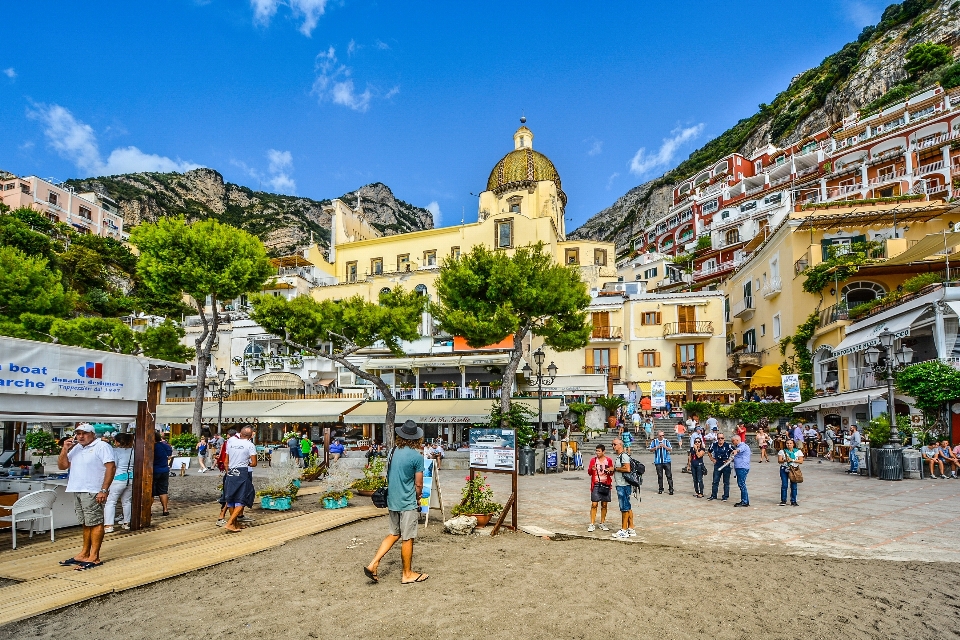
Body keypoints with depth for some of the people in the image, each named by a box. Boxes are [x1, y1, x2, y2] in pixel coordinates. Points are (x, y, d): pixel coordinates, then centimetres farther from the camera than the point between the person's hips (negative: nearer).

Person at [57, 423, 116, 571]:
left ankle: (94, 557, -1)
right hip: (77, 491, 8)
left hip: (92, 492, -8)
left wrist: (104, 490, -20)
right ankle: (84, 554, 23)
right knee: (85, 524, 15)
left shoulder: (102, 446, -7)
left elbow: (111, 467, -14)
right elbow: (62, 466, 17)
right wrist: (65, 450, 2)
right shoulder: (75, 448, 18)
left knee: (95, 523, -3)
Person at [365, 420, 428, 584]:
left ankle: (373, 564, 13)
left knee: (394, 534, 20)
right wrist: (418, 498, 8)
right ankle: (407, 574, 20)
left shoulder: (393, 452, 2)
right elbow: (418, 484, -10)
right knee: (407, 538, 7)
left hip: (392, 501, 6)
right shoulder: (417, 456, -17)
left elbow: (389, 476, 11)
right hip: (408, 503, -6)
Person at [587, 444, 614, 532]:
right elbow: (589, 473, 5)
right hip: (596, 485, -1)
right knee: (594, 504, -6)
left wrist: (611, 471, -12)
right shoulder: (593, 460, 3)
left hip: (606, 485, 1)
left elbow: (611, 474, 12)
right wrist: (592, 469, -17)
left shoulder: (609, 460, 4)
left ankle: (602, 523, 17)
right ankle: (592, 524, -2)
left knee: (604, 505, 6)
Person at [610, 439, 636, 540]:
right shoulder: (617, 456, 17)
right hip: (620, 485, 10)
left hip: (624, 485, -10)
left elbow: (627, 469, -25)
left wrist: (615, 468, -14)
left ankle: (623, 531, 1)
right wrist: (612, 471, 9)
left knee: (625, 508, -4)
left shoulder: (624, 456, -14)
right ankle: (631, 529, 20)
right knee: (628, 507, 14)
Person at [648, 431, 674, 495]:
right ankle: (660, 489, 17)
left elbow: (670, 449, -2)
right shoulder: (654, 442, 3)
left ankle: (671, 489, 3)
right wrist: (656, 447, -11)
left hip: (666, 461, -1)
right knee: (659, 476, 7)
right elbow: (650, 449, 3)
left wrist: (664, 446, -17)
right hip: (658, 461, 1)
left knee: (669, 475, -3)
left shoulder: (666, 441, 2)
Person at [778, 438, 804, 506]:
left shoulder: (798, 451, 7)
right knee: (784, 485, -3)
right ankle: (783, 500, 6)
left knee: (793, 485, 0)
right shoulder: (782, 451, 6)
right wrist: (785, 460, -20)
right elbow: (779, 460, 0)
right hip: (784, 469, 0)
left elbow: (801, 461, -2)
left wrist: (792, 460, -14)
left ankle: (793, 501, 11)